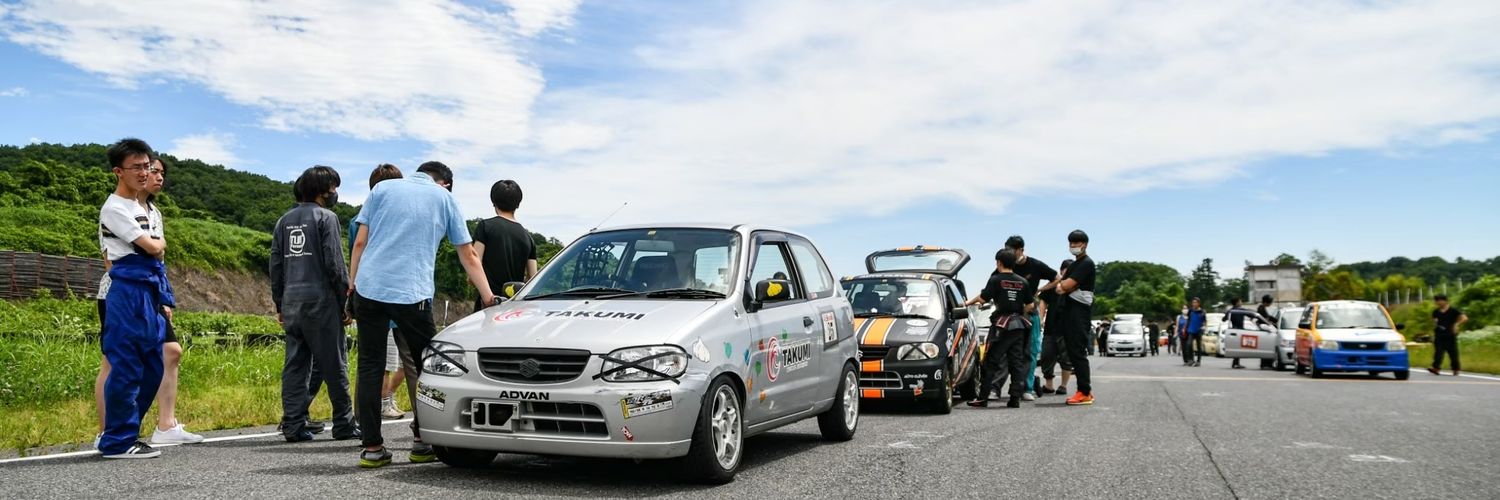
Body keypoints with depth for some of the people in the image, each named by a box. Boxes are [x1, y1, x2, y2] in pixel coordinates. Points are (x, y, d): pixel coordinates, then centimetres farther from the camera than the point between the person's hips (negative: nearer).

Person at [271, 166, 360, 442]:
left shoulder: (285, 221, 16)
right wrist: (347, 301, -5)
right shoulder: (325, 217, -4)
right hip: (320, 300, -6)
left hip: (291, 303, 6)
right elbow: (334, 263, -10)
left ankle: (293, 426, 5)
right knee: (333, 365, 0)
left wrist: (279, 305, 20)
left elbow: (276, 266, 16)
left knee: (295, 365, 7)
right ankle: (344, 424, 5)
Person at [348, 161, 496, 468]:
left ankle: (372, 448, 7)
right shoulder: (444, 199, 13)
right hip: (411, 294, -2)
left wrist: (352, 283, 17)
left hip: (369, 288, 2)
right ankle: (422, 441, 12)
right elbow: (469, 256, 14)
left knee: (370, 367, 6)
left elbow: (360, 243, 9)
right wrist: (488, 296, 18)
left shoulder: (382, 188, 15)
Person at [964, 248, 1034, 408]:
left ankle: (983, 398, -2)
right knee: (1017, 362, 8)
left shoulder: (996, 280, -7)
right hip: (1019, 326, 5)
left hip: (1001, 325, -5)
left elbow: (983, 298, -9)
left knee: (991, 362, -2)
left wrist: (969, 303, 8)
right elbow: (1030, 305, 9)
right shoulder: (1022, 282, 8)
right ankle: (1015, 398, 5)